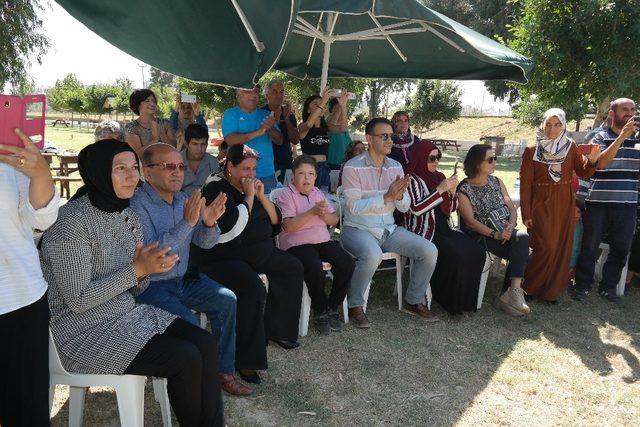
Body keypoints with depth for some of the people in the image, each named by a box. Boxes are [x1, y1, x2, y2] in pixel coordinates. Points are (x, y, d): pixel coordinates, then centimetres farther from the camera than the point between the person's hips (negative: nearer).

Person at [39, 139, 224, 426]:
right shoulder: (71, 222, -19)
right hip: (86, 331, -7)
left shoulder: (128, 216, 4)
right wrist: (137, 270, -24)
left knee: (205, 343, -10)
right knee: (186, 359, -18)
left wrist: (147, 268, -13)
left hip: (129, 313, 7)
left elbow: (136, 288, 9)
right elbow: (78, 301, -20)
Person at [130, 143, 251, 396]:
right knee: (187, 324, -26)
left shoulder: (183, 200, 5)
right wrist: (187, 222, -34)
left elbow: (204, 242, 6)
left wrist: (209, 223, -17)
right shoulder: (137, 205, -19)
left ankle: (224, 371, 8)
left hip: (182, 278, 8)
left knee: (227, 300, -5)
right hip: (151, 285, -7)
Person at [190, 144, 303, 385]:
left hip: (258, 252, 9)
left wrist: (262, 196, -5)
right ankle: (246, 360, -20)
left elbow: (276, 221, 9)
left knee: (292, 268, 3)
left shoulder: (251, 187, 12)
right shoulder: (216, 189, -12)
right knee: (252, 288, -32)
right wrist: (249, 197, -17)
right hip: (221, 259, -9)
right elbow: (234, 227, -26)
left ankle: (276, 329, 15)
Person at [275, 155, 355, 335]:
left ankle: (332, 307, 0)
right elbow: (288, 226, -15)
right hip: (297, 244, -6)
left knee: (347, 263, -18)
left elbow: (334, 220, 15)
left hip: (323, 240, 6)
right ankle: (321, 311, -8)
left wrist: (324, 215, -8)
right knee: (315, 268, -34)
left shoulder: (318, 193, 17)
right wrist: (312, 212, -22)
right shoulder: (286, 195, -2)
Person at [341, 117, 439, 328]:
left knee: (429, 251, -9)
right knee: (372, 255, -37)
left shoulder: (396, 167, 7)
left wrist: (400, 195, -19)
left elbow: (404, 207, 5)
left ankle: (413, 301, 13)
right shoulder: (353, 167, -10)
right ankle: (355, 306, -11)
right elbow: (354, 207, -18)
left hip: (389, 229, 6)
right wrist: (387, 196, -26)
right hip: (358, 229, -6)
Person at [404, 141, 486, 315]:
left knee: (477, 251, -15)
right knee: (456, 254, -29)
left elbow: (451, 209, 19)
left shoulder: (439, 176, 16)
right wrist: (440, 190, -18)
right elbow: (415, 209, -18)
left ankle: (466, 298, -2)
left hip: (444, 229, 7)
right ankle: (451, 300, -9)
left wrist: (452, 191, -1)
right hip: (424, 233, -6)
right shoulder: (412, 179, -3)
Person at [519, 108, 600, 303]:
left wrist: (591, 161, -21)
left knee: (561, 249, 6)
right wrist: (525, 213, -8)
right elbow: (525, 183, -5)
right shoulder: (532, 150, -4)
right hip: (541, 204, -3)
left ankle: (552, 290, 20)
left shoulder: (570, 147, 5)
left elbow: (583, 173, 2)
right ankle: (529, 286, 9)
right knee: (545, 247, -11)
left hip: (564, 205, 4)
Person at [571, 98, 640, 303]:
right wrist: (621, 137, -23)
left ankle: (608, 286, 24)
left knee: (621, 248, 10)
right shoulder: (601, 137, 0)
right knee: (590, 246, 4)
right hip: (598, 202, -3)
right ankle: (582, 285, 15)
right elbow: (601, 163, -16)